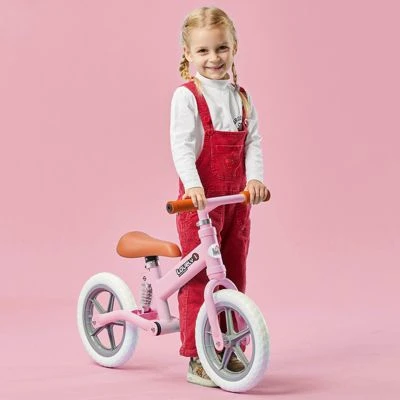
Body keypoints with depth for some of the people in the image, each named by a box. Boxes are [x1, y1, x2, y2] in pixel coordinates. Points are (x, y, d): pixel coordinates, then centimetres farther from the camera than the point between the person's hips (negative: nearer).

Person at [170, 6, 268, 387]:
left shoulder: (241, 97, 11)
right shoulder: (186, 96, -7)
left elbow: (252, 141, 6)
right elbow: (181, 145, -15)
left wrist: (255, 178, -10)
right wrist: (193, 184, -29)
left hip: (237, 199, 6)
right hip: (199, 199, -6)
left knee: (234, 277, 12)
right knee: (198, 278, -3)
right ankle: (196, 359, 3)